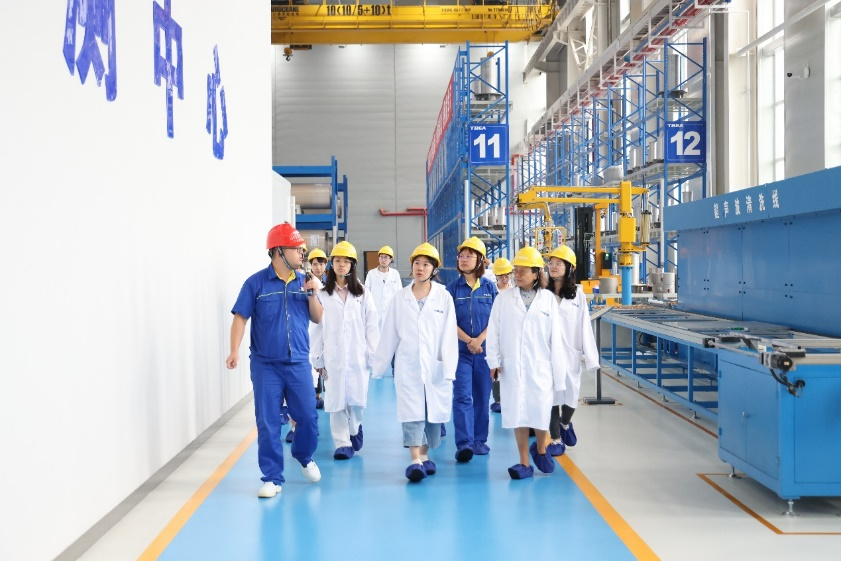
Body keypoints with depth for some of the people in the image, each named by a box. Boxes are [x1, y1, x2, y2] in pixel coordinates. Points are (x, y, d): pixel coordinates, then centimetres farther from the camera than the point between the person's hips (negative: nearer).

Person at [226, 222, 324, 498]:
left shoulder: (303, 282, 5)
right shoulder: (256, 283, -5)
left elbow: (317, 318, 8)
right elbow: (241, 318, -7)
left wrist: (312, 294, -9)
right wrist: (234, 351, -19)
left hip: (299, 364, 3)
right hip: (265, 365, -3)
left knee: (308, 417, 6)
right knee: (268, 423, 1)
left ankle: (304, 457, 35)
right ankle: (273, 478, 13)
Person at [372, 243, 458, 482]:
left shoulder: (444, 298, 0)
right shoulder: (400, 298, 4)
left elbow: (449, 336, -3)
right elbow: (389, 334, 6)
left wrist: (449, 368, -9)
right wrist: (379, 365, 7)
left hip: (435, 365, 0)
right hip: (408, 365, 0)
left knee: (433, 411, 7)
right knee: (412, 411, -8)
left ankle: (424, 455, 23)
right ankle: (415, 461, -12)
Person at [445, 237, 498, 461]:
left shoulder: (489, 287, 4)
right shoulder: (452, 288, 1)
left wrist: (480, 340, -13)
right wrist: (468, 341, -13)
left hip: (485, 349, 1)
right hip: (460, 350, -1)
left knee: (482, 396, 8)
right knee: (462, 396, -10)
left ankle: (480, 440, 20)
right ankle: (464, 443, -13)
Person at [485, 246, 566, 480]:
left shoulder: (548, 299, 1)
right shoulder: (503, 298, 3)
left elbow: (555, 336, 2)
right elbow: (493, 331, 4)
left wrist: (557, 368, 2)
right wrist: (494, 361, -3)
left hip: (540, 365, -1)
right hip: (512, 365, 1)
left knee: (541, 412, 2)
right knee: (517, 413, 4)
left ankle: (540, 449, 31)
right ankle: (524, 463, 14)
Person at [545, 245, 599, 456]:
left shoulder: (577, 293, 0)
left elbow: (584, 325, 0)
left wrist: (589, 354, -1)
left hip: (570, 352, 1)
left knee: (571, 394, 6)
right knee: (551, 395, 4)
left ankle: (565, 422, 39)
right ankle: (556, 439, 19)